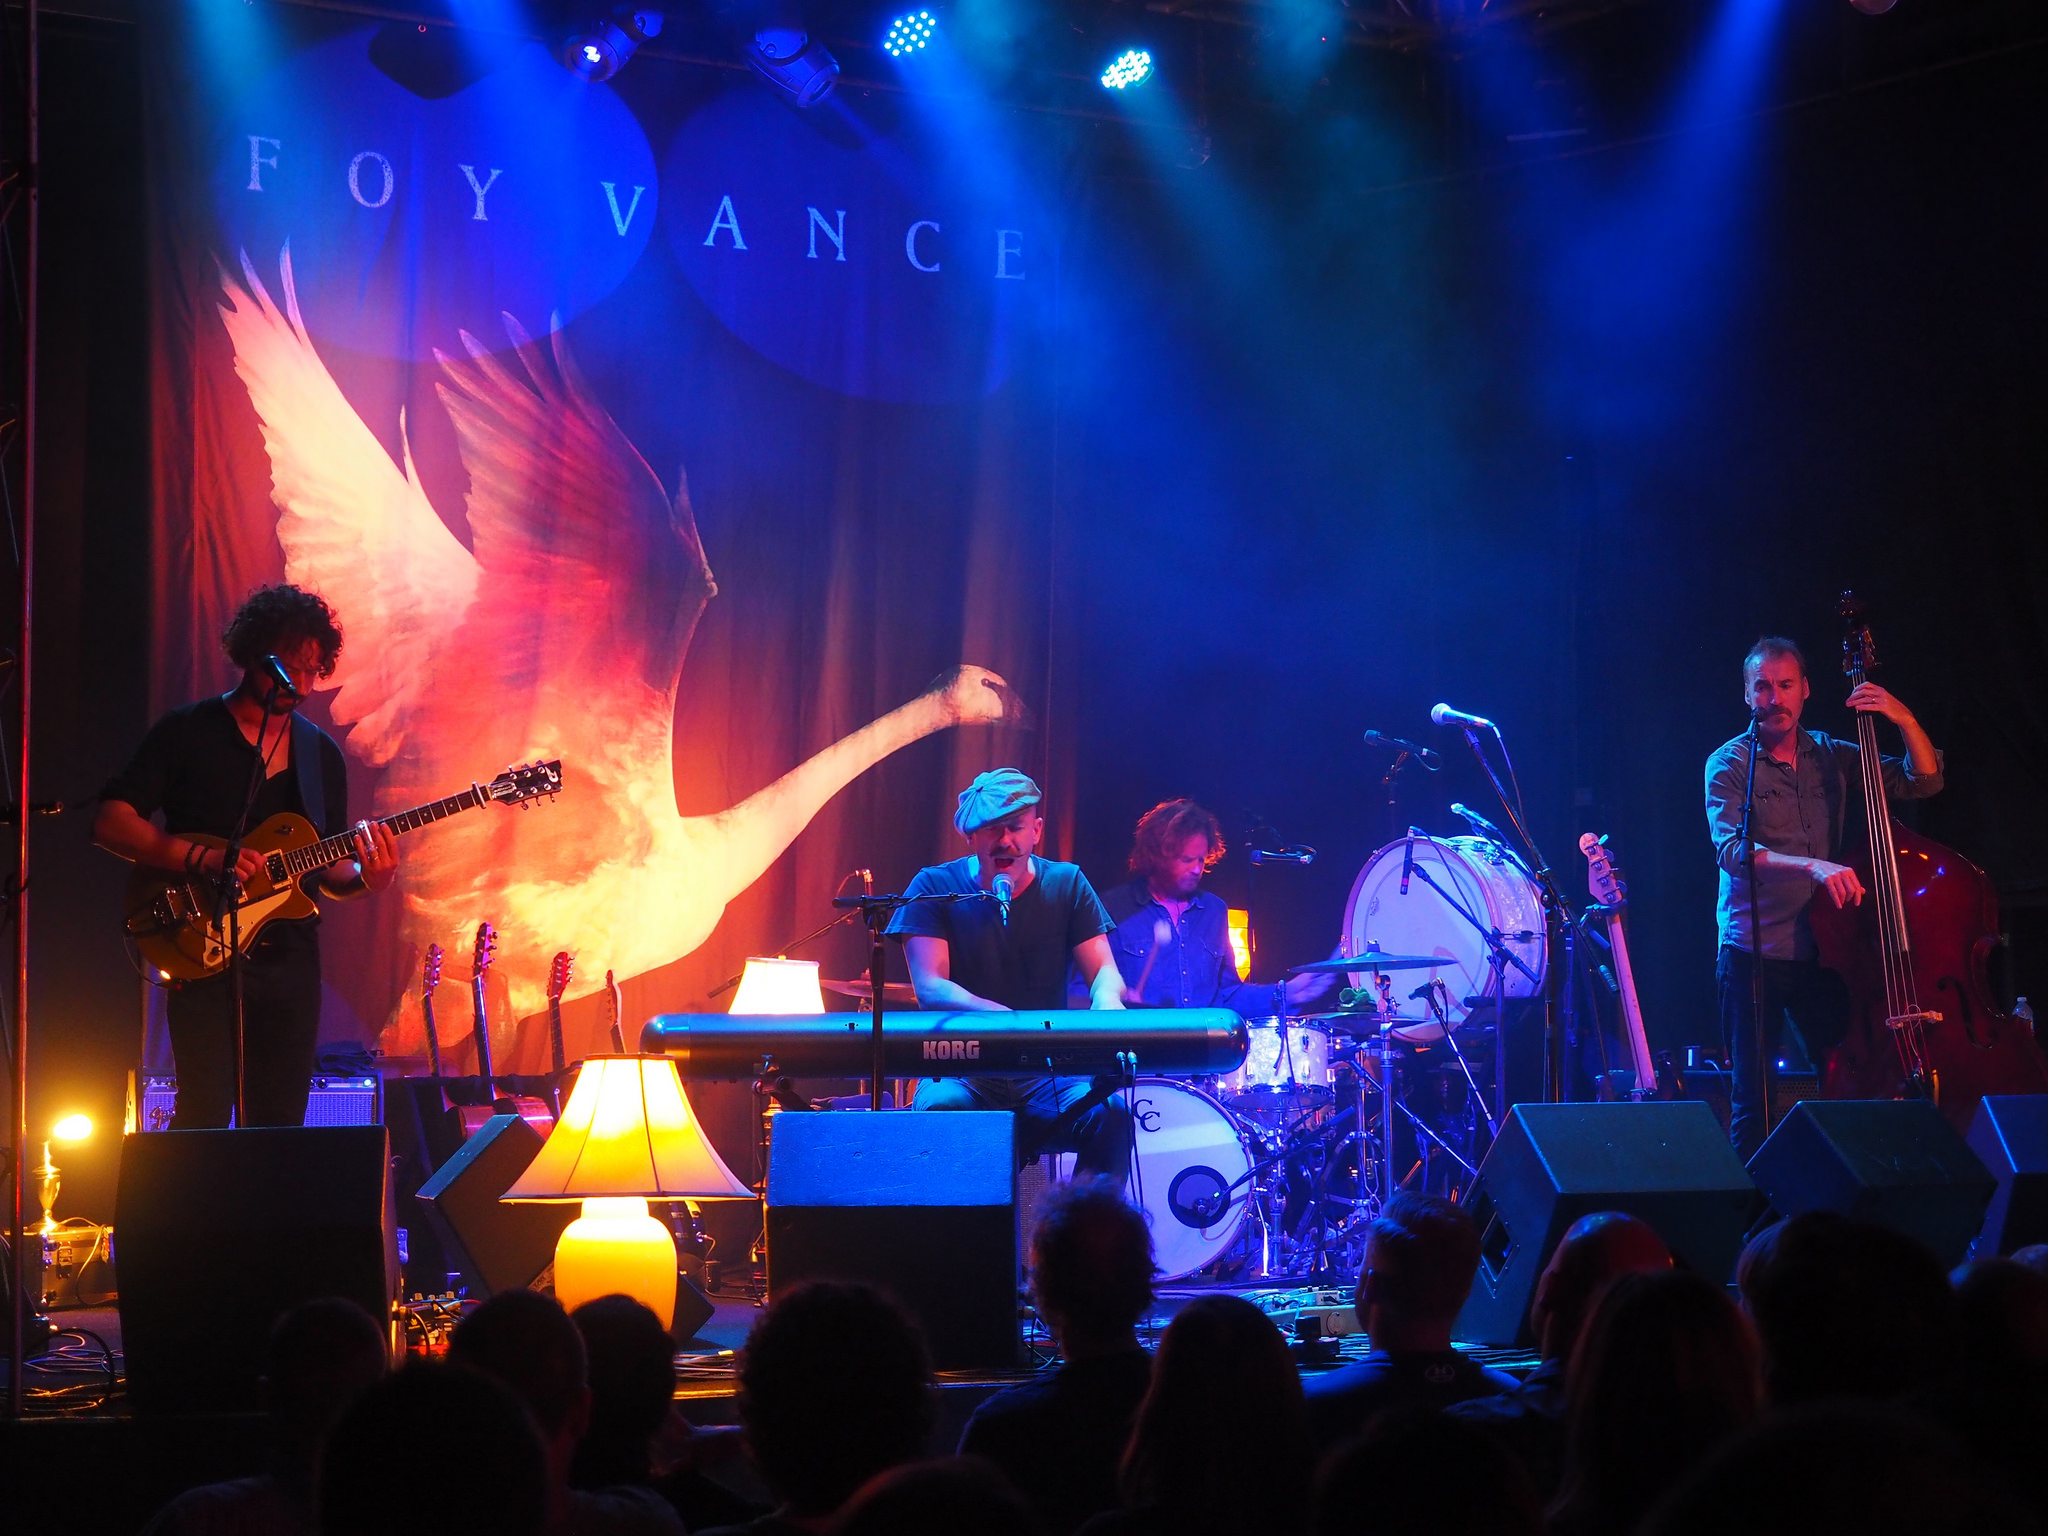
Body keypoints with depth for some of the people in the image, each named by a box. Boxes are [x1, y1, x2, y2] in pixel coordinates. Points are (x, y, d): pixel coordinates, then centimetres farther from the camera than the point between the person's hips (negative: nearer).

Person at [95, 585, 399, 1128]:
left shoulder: (322, 753, 13)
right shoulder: (188, 732, 0)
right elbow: (110, 822, -6)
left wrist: (363, 877, -8)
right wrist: (203, 858, -18)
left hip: (291, 958, 5)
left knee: (280, 1125, 5)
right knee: (203, 1121, -15)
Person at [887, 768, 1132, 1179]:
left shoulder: (1066, 884, 7)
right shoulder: (935, 888, 0)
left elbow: (1103, 970, 3)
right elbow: (929, 987, -11)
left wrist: (1106, 1002, -24)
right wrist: (1005, 1017, -31)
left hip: (1048, 1075, 2)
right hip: (963, 1072, -2)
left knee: (1110, 1112, -28)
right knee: (941, 1106, -36)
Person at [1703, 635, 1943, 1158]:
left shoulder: (1832, 756, 9)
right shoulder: (1729, 764, -4)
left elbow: (1924, 781, 8)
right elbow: (1731, 849, -20)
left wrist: (1904, 720, -10)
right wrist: (1811, 866, -35)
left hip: (1823, 952, 4)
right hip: (1755, 956, -4)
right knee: (1753, 1104, -5)